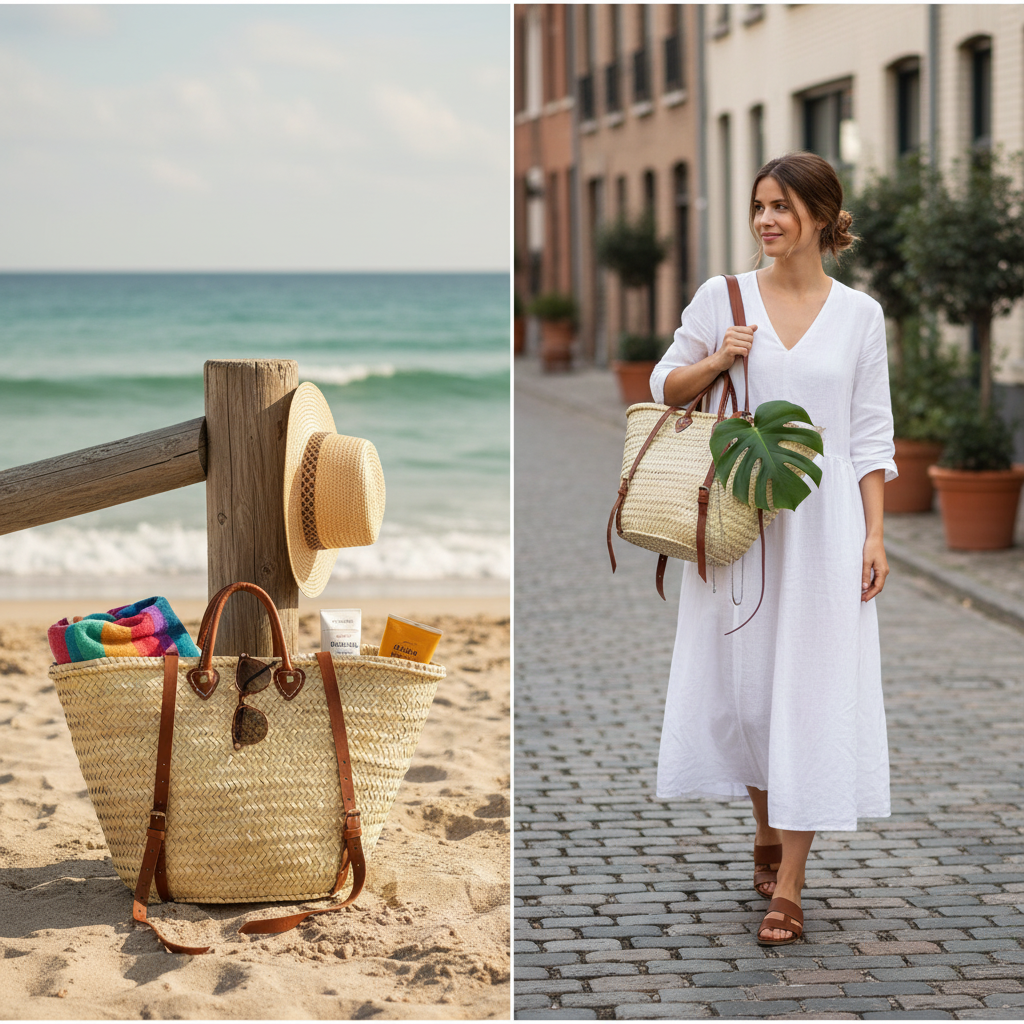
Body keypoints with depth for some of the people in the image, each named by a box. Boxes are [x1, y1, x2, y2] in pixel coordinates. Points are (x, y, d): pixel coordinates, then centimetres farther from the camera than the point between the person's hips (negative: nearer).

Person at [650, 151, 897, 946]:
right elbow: (665, 387, 10)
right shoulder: (722, 298, 3)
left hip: (823, 520, -1)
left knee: (812, 690, -5)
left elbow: (871, 433, 3)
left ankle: (787, 885, -4)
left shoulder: (859, 313, 2)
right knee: (741, 679, 8)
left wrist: (875, 535, -3)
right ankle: (768, 828, 32)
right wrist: (718, 362, -9)